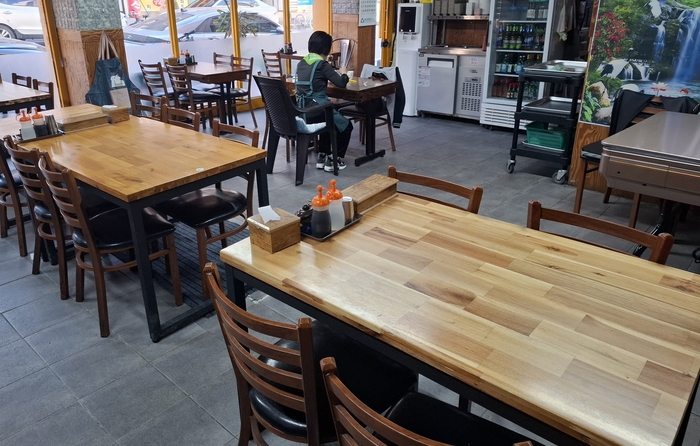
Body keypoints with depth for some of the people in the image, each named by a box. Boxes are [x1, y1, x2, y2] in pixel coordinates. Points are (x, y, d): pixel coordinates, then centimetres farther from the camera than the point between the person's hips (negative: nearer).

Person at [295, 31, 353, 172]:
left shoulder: (301, 63, 11)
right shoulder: (322, 64, -10)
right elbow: (341, 83, -7)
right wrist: (344, 74, 14)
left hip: (302, 110, 7)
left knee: (331, 121, 35)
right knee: (346, 125, 17)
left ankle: (322, 157, 32)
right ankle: (334, 160, 16)